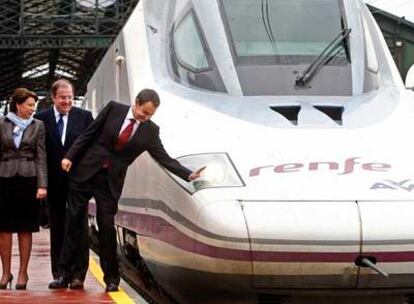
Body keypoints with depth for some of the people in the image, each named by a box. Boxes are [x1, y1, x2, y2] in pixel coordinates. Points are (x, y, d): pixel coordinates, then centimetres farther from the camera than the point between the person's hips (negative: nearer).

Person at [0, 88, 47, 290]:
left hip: (28, 179, 0)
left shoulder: (38, 126, 6)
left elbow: (41, 157, 3)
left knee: (25, 229, 1)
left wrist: (42, 185, -6)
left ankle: (23, 273, 7)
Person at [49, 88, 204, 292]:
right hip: (85, 172, 0)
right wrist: (70, 157, -5)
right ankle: (67, 274, 10)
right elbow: (89, 134, 1)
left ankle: (111, 279, 8)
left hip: (110, 182, 0)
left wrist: (189, 175, -11)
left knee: (106, 227, -3)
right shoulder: (113, 109, -3)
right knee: (74, 222, 3)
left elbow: (164, 159, -1)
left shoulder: (150, 131, -1)